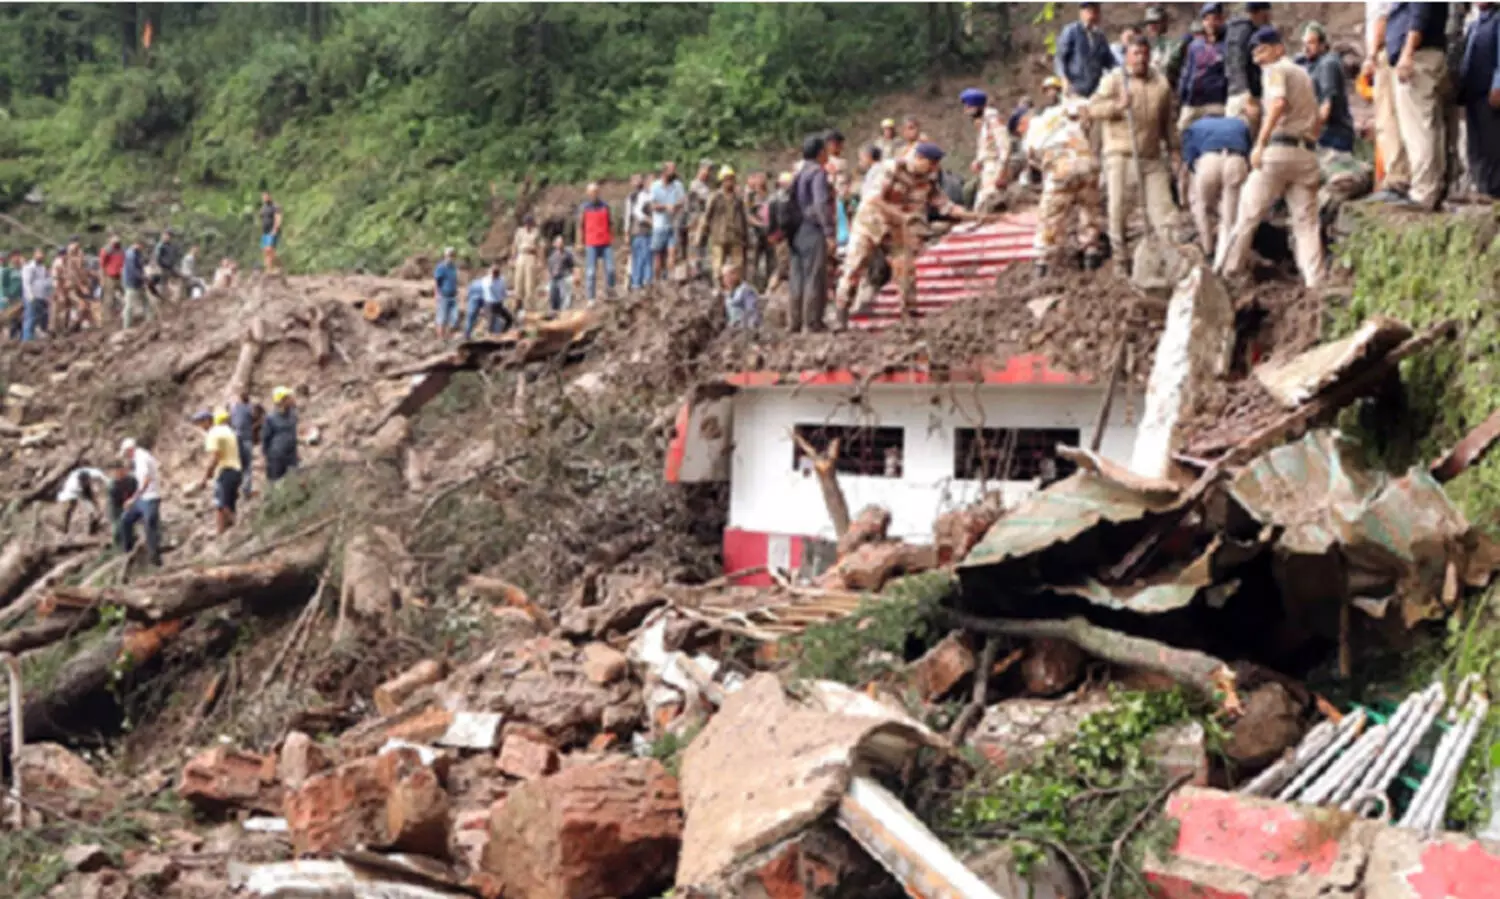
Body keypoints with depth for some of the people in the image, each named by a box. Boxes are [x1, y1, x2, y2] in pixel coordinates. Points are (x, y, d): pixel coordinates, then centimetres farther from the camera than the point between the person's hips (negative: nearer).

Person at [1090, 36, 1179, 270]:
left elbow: (1167, 121, 20)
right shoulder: (1113, 80, 1)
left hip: (1153, 156, 4)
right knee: (1119, 205, -3)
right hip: (1121, 154, -3)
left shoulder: (1161, 82, 13)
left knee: (1161, 202, 1)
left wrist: (1173, 148, 18)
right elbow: (1093, 108, -9)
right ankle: (1119, 252, 7)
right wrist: (1117, 106, -24)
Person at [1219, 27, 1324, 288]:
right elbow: (1315, 119, 25)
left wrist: (1260, 143, -21)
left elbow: (1278, 103, -19)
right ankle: (1315, 283, -4)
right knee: (1306, 221, 4)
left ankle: (1229, 271, 3)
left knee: (1248, 212, 0)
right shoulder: (1303, 73, 25)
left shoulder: (1276, 69, 0)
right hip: (1306, 152, 7)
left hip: (1279, 148, -7)